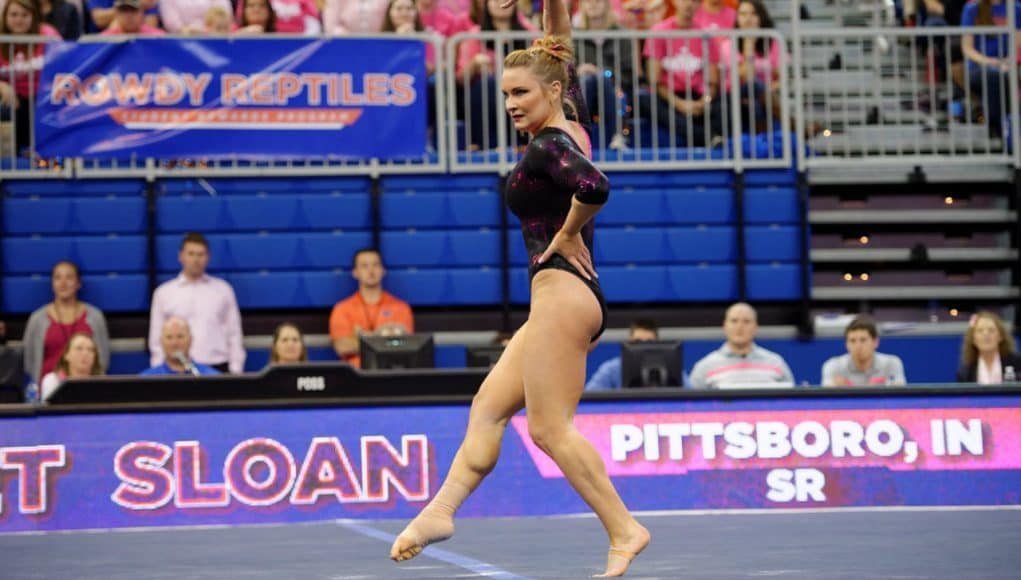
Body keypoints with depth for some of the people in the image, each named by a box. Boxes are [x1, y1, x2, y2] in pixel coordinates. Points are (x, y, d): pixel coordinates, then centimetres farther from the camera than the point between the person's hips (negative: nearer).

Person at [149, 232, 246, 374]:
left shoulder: (223, 290, 9)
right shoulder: (164, 293, 8)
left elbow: (234, 333, 9)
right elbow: (157, 339, 8)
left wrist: (236, 372, 2)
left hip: (217, 368, 1)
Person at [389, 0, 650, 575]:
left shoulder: (547, 147, -12)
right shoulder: (572, 128, 13)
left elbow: (594, 187, -32)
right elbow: (561, 53, 23)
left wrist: (568, 234, -16)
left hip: (562, 288, -10)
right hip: (574, 296, 10)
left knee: (551, 428, -9)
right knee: (489, 408, 8)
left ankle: (624, 529, -9)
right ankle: (441, 510, 5)